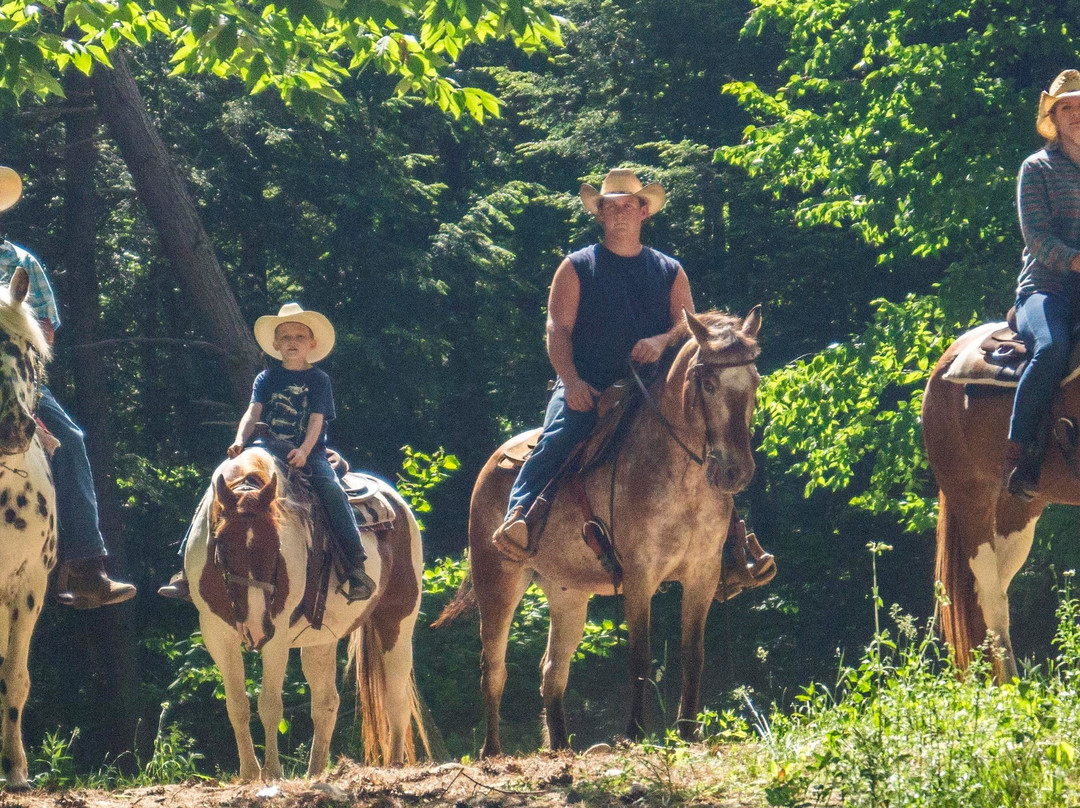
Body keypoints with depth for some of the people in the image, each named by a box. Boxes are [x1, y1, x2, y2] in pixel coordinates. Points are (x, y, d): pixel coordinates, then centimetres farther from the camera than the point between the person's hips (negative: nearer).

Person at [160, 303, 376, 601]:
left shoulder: (319, 380, 6)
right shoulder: (267, 378, 12)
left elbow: (317, 420, -5)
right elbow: (253, 411, 0)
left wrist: (303, 451, -23)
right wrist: (240, 440, -20)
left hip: (308, 455, -3)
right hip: (267, 451, 3)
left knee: (330, 488, -31)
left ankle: (355, 568, -34)